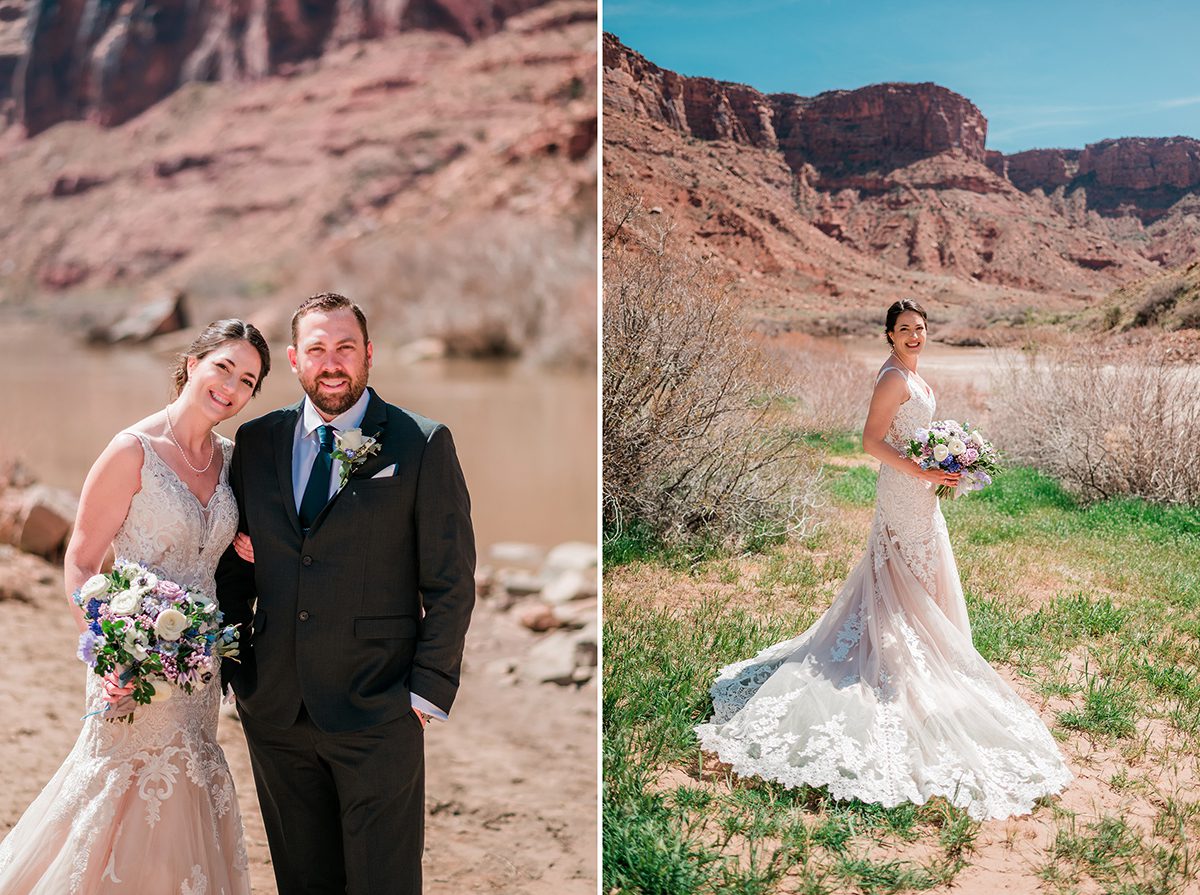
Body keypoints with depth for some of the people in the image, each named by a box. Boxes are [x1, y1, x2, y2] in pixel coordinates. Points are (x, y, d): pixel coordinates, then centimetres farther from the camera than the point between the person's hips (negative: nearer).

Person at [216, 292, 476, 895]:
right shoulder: (255, 441, 6)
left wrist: (429, 689, -8)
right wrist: (233, 665, 8)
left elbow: (451, 581, -5)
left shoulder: (422, 445, -5)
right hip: (273, 708, 4)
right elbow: (235, 561, 14)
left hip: (377, 711, -4)